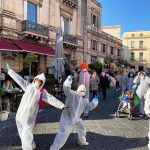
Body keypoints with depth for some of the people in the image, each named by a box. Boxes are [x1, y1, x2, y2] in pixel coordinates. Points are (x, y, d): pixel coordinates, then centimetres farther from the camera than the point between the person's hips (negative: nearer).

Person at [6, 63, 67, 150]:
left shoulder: (42, 92, -8)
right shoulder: (28, 86, 4)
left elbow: (52, 99, -16)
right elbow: (19, 79, 9)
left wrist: (61, 105, -28)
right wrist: (10, 71, 13)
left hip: (29, 118, -5)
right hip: (20, 115, 5)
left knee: (26, 136, -3)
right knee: (22, 134, 18)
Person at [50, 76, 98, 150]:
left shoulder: (84, 100, 7)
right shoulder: (72, 94, -17)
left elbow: (89, 107, 12)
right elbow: (66, 90, -35)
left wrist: (94, 102, -5)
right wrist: (68, 83, -55)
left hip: (76, 118, 8)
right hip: (67, 118, -8)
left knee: (82, 128, 26)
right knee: (63, 134, -10)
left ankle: (82, 141, 54)